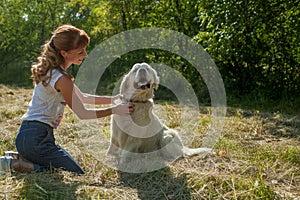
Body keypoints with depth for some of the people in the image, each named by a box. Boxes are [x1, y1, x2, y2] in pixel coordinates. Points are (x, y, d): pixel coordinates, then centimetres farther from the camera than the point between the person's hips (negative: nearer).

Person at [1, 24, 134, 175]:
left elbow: (82, 98, 19)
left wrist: (113, 99, 13)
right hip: (36, 139, -10)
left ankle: (21, 159, 12)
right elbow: (82, 114, -11)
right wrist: (115, 110, -6)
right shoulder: (61, 79, -19)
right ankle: (18, 164, -6)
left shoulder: (51, 71, 12)